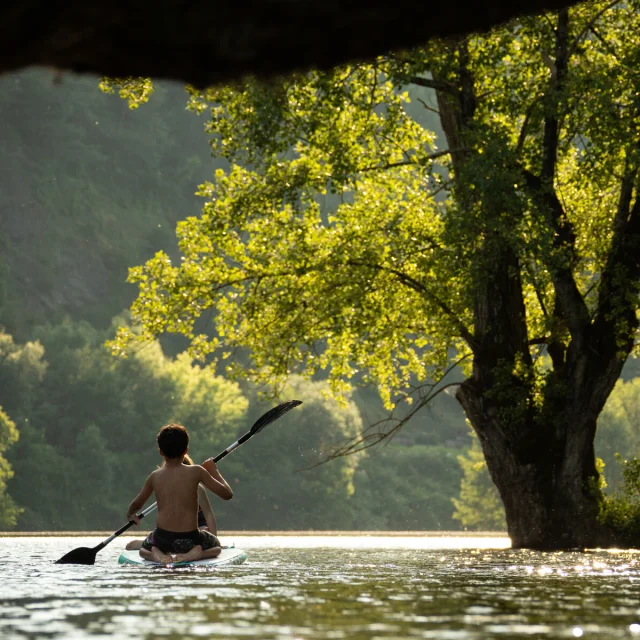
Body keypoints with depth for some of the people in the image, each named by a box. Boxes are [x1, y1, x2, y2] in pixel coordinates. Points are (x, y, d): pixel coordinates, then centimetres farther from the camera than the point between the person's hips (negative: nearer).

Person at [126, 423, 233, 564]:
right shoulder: (196, 472, -8)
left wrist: (130, 515, 40)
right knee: (215, 546, 32)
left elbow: (137, 504, 17)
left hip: (162, 539, 1)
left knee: (144, 549, 36)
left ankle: (156, 555, -2)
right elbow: (227, 494, -4)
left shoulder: (155, 476, 1)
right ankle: (195, 554, -3)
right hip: (190, 539, -1)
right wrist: (214, 471, 12)